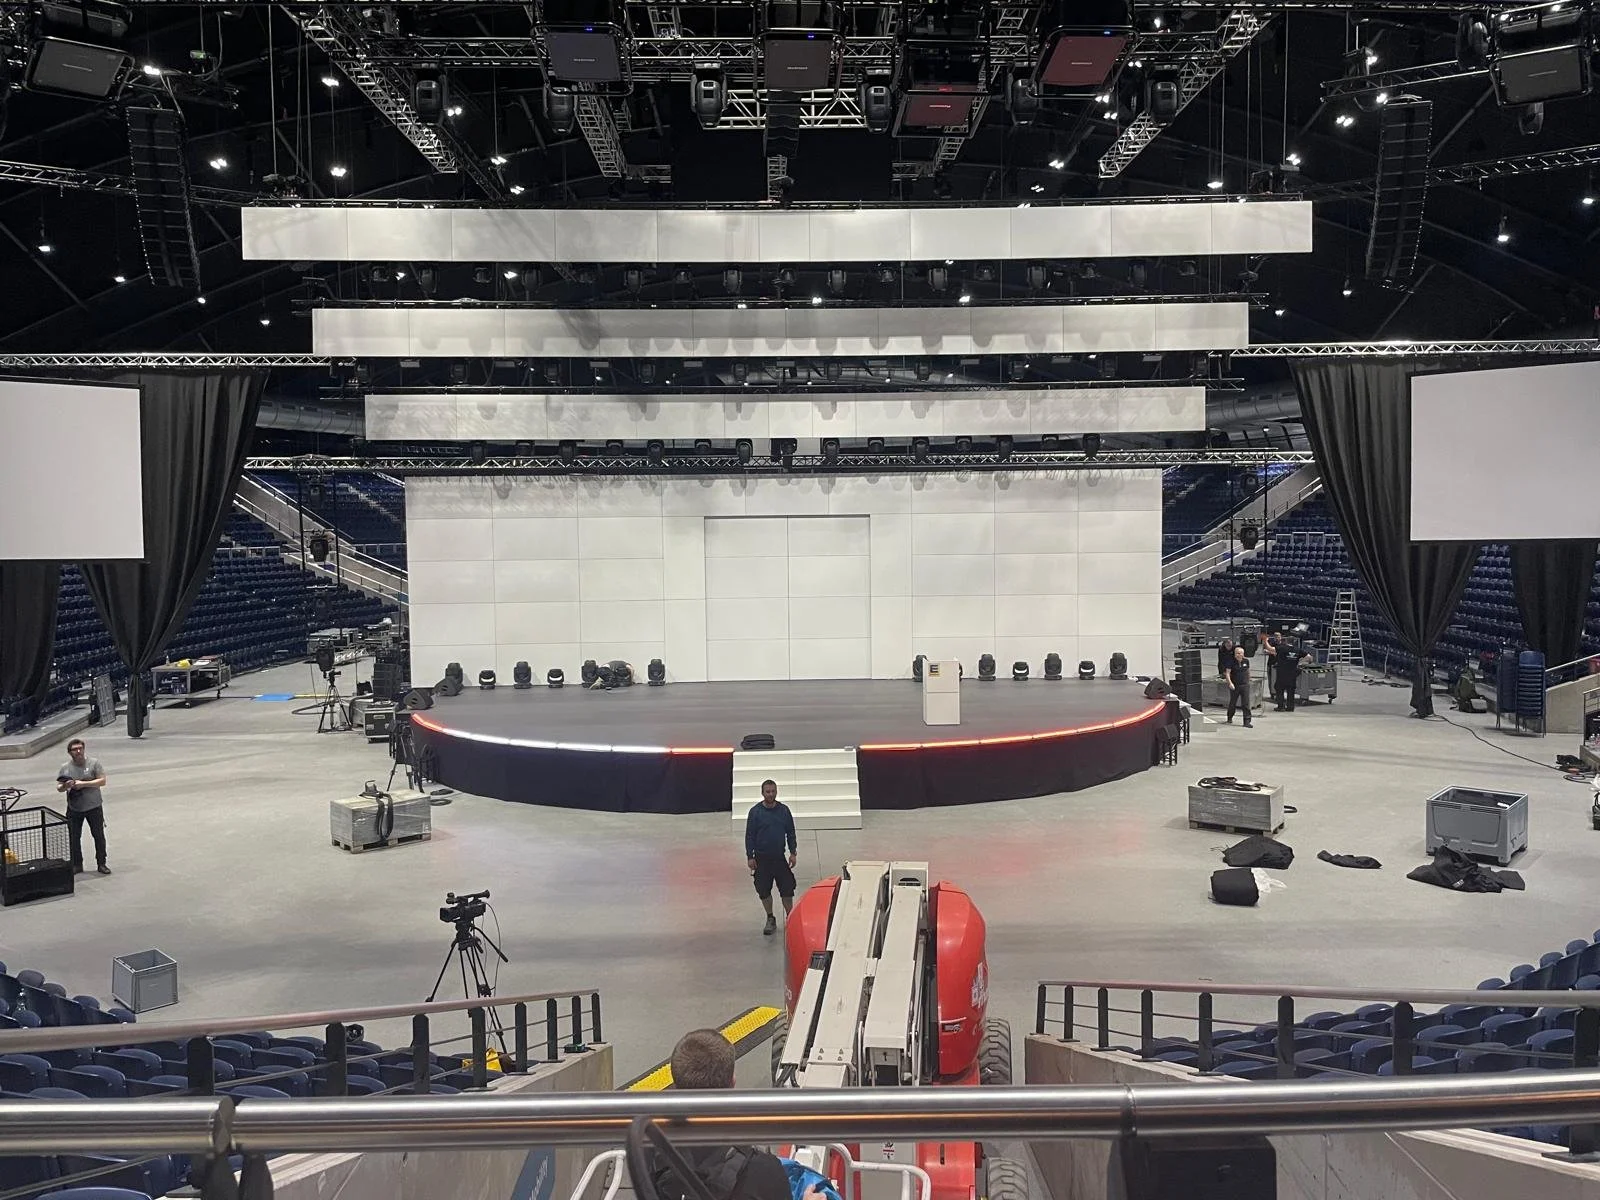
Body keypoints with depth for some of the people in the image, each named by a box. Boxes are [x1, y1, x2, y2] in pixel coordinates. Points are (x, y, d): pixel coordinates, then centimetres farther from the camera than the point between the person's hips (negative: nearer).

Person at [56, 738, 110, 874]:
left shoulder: (94, 763, -6)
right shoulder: (65, 768, 0)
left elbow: (102, 781, -11)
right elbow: (58, 787, 4)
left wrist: (83, 784, -20)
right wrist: (65, 786, -19)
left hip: (94, 807, -2)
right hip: (74, 809, 2)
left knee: (99, 836, 5)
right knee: (74, 837, 8)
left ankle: (101, 863, 17)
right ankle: (77, 864, 22)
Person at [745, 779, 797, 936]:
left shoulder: (784, 810, 1)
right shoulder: (755, 811, -5)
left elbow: (790, 833, 7)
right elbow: (749, 835, -2)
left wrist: (793, 853, 2)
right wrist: (750, 857, -6)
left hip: (780, 857, 1)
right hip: (762, 858, -1)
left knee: (787, 889, 1)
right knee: (764, 891, 7)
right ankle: (770, 919, 24)